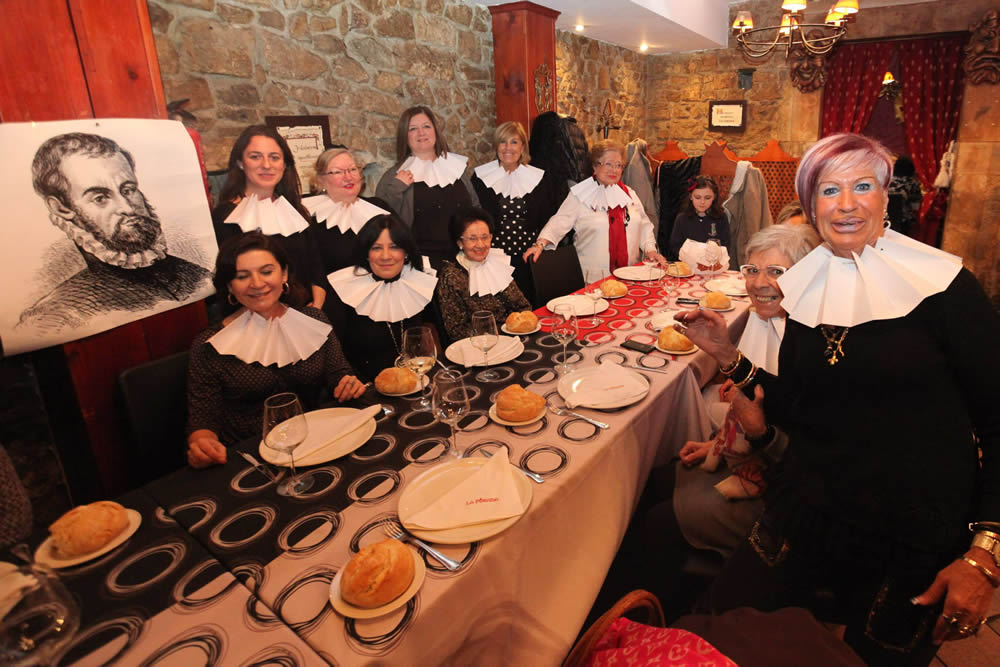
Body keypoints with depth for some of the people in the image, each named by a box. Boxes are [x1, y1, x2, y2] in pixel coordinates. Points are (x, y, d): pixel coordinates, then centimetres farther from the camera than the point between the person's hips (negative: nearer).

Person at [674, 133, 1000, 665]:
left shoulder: (942, 286, -10)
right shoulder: (802, 288, 2)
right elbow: (792, 412, 6)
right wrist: (727, 356, -5)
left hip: (914, 543, -3)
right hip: (805, 517, 4)